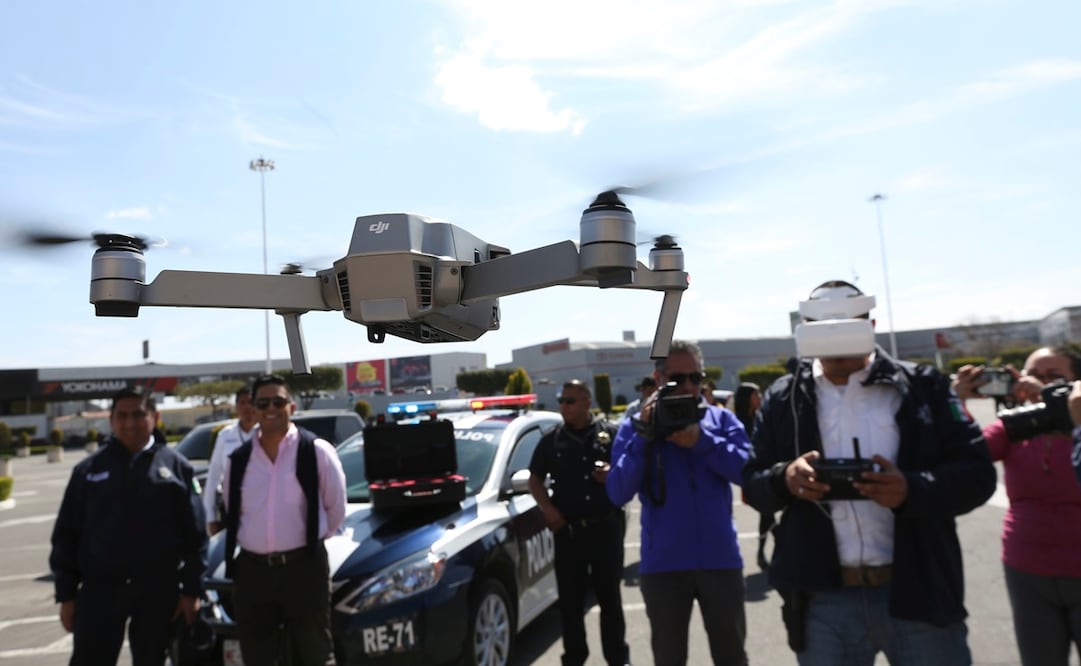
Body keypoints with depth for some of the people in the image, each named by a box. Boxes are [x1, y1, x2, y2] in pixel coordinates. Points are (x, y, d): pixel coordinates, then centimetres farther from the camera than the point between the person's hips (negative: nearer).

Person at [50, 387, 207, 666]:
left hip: (158, 590, 0)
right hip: (100, 588, 1)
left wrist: (191, 590, -3)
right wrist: (66, 594, 3)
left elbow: (195, 534, -1)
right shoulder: (89, 469, 4)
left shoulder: (176, 466, 0)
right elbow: (66, 534, 7)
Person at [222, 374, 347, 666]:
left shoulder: (316, 451, -5)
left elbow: (336, 509, 2)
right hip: (252, 570, 4)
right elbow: (231, 514, 19)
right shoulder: (237, 460, 6)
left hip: (304, 566, -4)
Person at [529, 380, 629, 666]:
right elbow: (535, 479, 12)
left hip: (605, 527, -1)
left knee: (610, 596, 8)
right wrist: (548, 509, -2)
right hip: (568, 530, 2)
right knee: (570, 599, 7)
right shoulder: (551, 441, 7)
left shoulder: (610, 434, 2)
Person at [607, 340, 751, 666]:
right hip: (663, 564, 0)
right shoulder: (635, 427, 3)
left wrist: (702, 441, -19)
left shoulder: (722, 419, 5)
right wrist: (644, 437, -16)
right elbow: (617, 493, -8)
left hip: (720, 559, 1)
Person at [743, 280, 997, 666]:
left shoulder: (921, 386, 2)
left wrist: (913, 490, -22)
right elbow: (752, 483, 6)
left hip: (919, 591, -1)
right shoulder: (783, 399, 5)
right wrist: (784, 479, -17)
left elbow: (976, 473, -1)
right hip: (823, 599, 1)